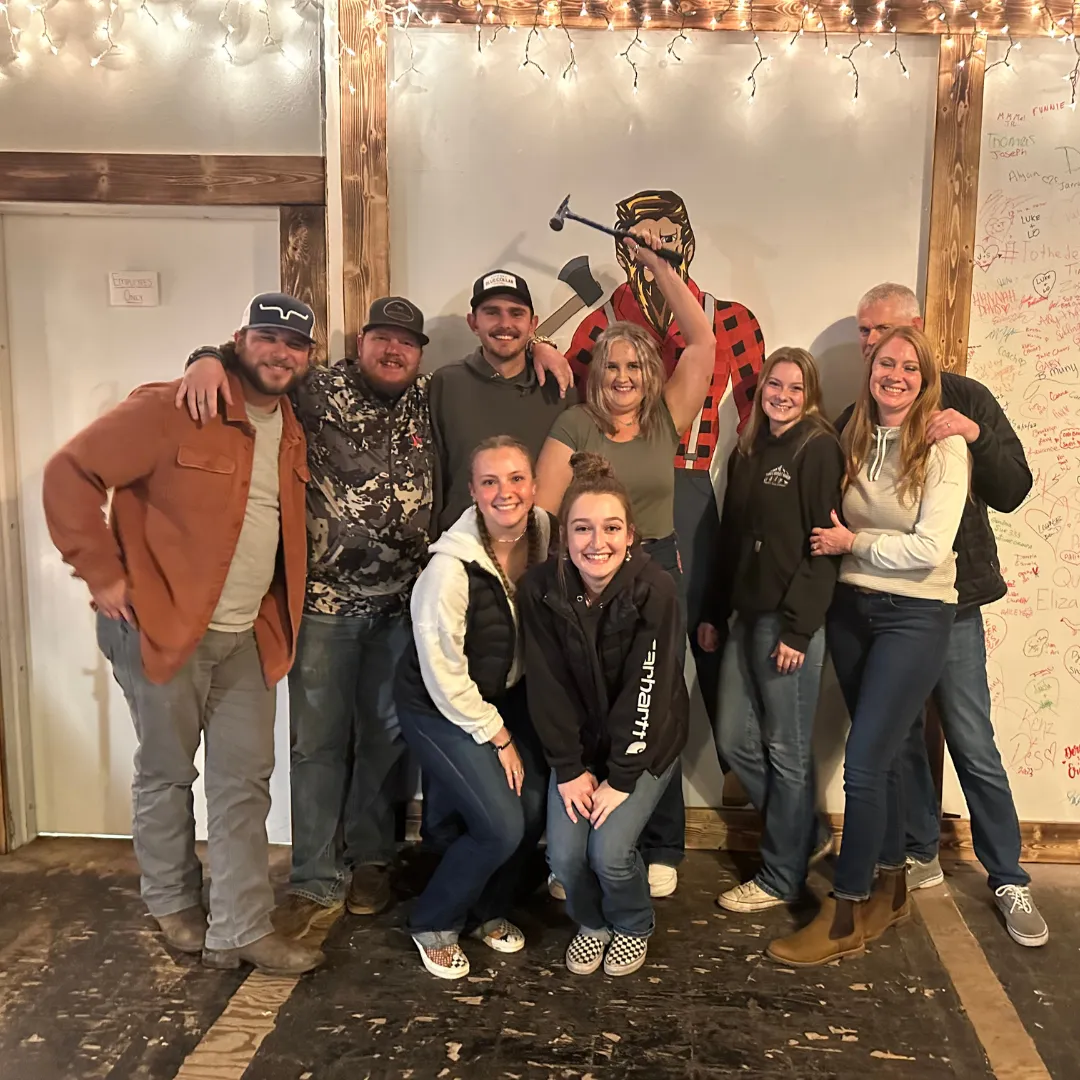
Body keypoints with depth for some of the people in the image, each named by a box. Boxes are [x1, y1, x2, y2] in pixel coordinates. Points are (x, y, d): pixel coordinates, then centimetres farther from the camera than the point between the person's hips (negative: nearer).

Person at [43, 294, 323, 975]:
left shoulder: (292, 434, 8)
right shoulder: (173, 410, -15)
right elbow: (71, 474, -15)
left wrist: (273, 611, 12)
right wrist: (104, 575, -15)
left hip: (247, 636, 6)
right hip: (162, 627, -6)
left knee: (245, 780, 7)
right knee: (167, 773, 11)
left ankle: (242, 930, 18)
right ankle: (173, 904, 34)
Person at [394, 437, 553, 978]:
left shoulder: (544, 536, -11)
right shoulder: (451, 568, -29)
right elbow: (444, 674, -21)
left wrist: (507, 726, 2)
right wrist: (496, 738, -11)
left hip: (506, 695, 6)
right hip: (438, 709, -6)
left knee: (539, 805, -5)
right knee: (501, 826, -13)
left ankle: (488, 909, 24)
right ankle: (433, 924, 15)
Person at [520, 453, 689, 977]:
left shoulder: (655, 589, -25)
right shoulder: (541, 589, -17)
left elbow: (647, 692, -21)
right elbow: (548, 687, -10)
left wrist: (621, 778, -18)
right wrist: (569, 769, -10)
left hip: (645, 741, -2)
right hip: (580, 739, 3)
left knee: (609, 851, -15)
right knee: (564, 853, -9)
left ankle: (633, 925, 20)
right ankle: (591, 922, 25)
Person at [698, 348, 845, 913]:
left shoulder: (818, 449, -7)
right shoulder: (747, 452, 16)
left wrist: (797, 628, -17)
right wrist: (714, 613, 15)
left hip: (791, 619, -8)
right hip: (747, 615, 8)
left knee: (787, 749, 3)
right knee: (735, 741, 11)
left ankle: (781, 876, 18)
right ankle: (807, 834, 31)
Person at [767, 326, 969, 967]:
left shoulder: (943, 449, -8)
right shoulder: (854, 441, 6)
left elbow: (931, 548, -16)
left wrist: (854, 542, -9)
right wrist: (832, 541, -5)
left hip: (915, 617, -5)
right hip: (851, 607, 5)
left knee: (864, 761, -8)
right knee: (881, 757, 15)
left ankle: (846, 917, 6)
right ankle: (890, 892, 30)